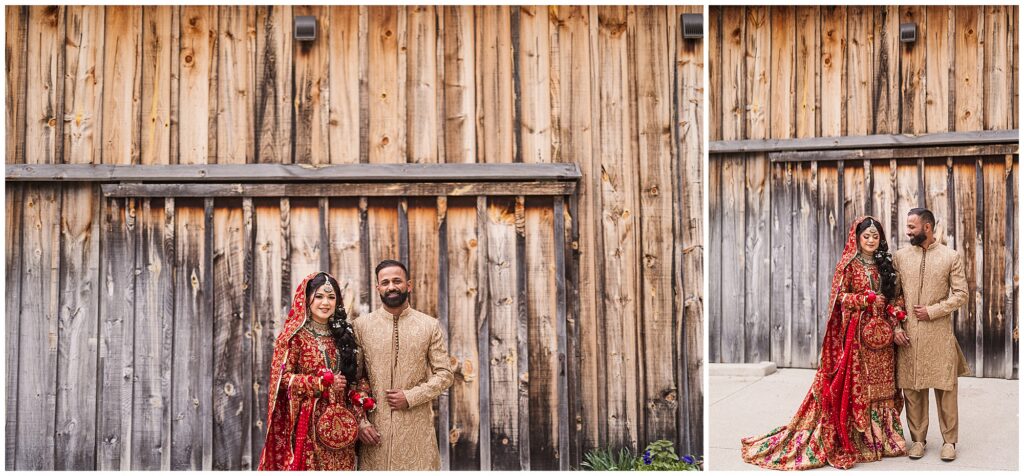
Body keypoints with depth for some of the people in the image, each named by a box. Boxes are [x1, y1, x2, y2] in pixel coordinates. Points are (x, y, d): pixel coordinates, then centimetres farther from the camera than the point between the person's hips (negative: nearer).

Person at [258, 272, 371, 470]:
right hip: (307, 421, -4)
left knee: (339, 466, 6)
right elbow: (282, 377, -9)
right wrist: (323, 383, -15)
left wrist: (360, 396, -2)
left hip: (340, 420, 5)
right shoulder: (294, 335, -4)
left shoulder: (342, 334, 11)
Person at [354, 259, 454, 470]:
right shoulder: (361, 325, 4)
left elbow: (444, 374, 2)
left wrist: (410, 397, -9)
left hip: (417, 427, 0)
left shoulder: (430, 326, 4)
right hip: (374, 427, 0)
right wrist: (360, 422, -5)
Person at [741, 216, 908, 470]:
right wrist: (867, 299, -20)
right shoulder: (848, 265, -3)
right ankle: (851, 439, 3)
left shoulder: (885, 265, 12)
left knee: (880, 384, 8)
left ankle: (881, 436, 18)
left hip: (881, 332, 5)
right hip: (855, 333, -5)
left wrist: (895, 313, -5)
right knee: (854, 385, -3)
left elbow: (895, 295, 14)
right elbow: (840, 297, -8)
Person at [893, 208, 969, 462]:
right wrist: (896, 327, -3)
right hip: (908, 335, 2)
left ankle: (949, 440, 15)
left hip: (940, 334, -2)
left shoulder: (951, 257, 0)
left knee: (945, 388, 3)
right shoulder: (901, 256, 5)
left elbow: (961, 294, -1)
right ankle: (918, 439, 16)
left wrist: (932, 311, -11)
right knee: (912, 388, 5)